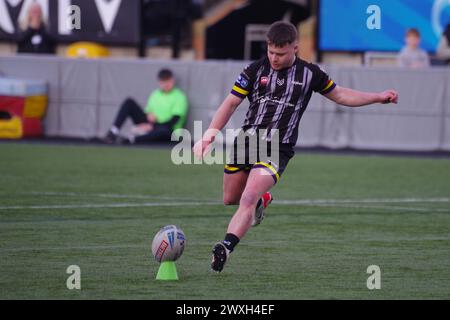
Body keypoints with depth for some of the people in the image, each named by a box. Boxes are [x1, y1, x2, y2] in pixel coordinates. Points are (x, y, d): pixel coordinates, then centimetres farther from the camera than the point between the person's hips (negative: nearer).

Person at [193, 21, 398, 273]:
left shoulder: (309, 73, 2)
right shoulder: (256, 70, 0)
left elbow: (339, 95, 16)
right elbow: (232, 103, 3)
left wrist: (378, 97, 13)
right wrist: (210, 135, -8)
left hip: (277, 150, -3)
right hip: (245, 142, 3)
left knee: (248, 199, -23)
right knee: (230, 199, 16)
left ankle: (226, 247, -30)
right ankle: (262, 200, 48)